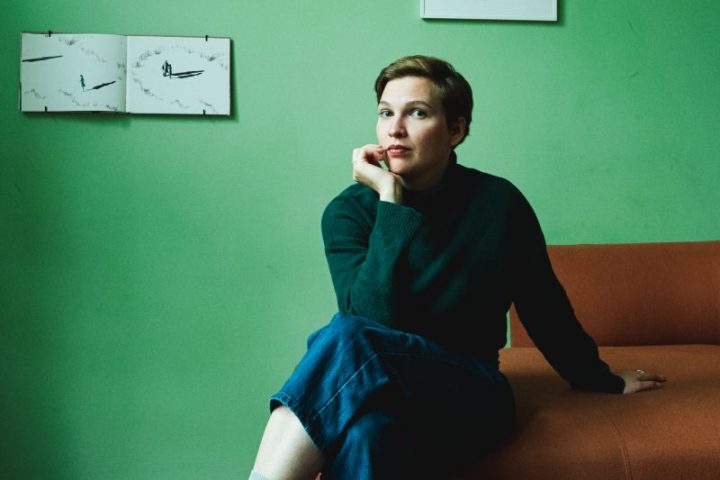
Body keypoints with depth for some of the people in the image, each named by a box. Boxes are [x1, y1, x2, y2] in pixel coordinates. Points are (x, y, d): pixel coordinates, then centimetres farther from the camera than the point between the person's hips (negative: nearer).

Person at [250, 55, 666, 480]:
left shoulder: (497, 202, -1)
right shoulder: (348, 211, -2)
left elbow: (543, 307, 12)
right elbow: (376, 318, -17)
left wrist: (600, 380, 23)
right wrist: (391, 202, -17)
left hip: (469, 396, 0)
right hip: (378, 396, 1)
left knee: (345, 339, -33)